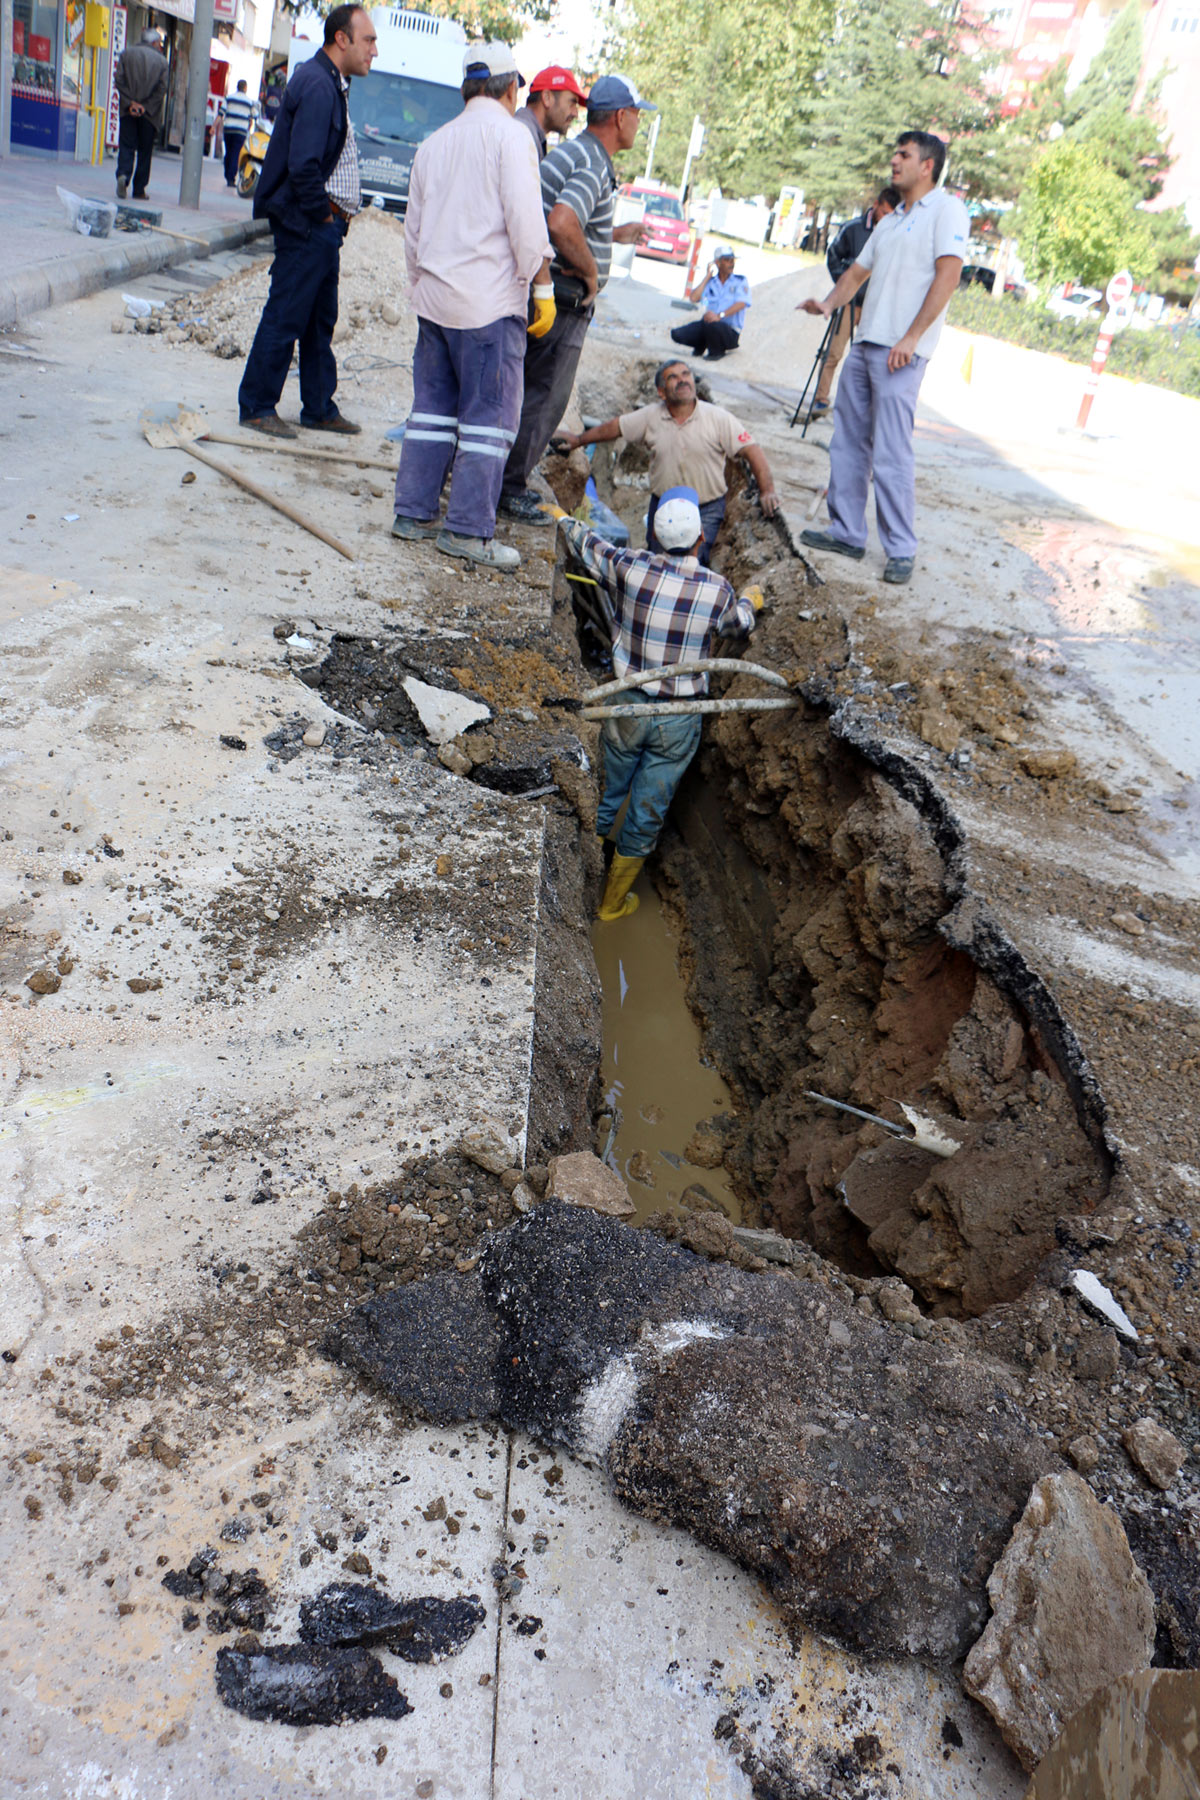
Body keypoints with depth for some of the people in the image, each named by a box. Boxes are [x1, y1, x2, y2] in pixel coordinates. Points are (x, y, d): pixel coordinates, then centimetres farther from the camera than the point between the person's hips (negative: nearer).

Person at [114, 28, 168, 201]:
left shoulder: (126, 54, 7)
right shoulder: (161, 60, 3)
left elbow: (119, 80, -3)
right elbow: (162, 88, -6)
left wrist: (130, 102, -5)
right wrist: (146, 106, -6)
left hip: (128, 110, 1)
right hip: (150, 114, -1)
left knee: (126, 146, 1)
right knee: (145, 151, 6)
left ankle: (123, 175, -25)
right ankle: (139, 190, 5)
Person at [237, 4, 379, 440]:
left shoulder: (332, 84, 17)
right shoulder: (317, 85, -16)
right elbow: (302, 166, -23)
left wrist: (339, 216, 11)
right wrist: (322, 214, -13)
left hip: (325, 227, 10)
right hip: (307, 225, -10)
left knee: (321, 322, 14)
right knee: (285, 318, -4)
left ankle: (319, 409, 22)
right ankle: (256, 408, 4)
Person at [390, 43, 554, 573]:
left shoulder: (434, 142, 17)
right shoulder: (509, 134, -5)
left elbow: (412, 229, 22)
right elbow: (525, 220, -13)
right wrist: (543, 287, -6)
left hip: (435, 296, 7)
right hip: (490, 300, -7)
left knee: (432, 406, 12)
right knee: (489, 413, -3)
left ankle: (413, 513, 14)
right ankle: (468, 528, -5)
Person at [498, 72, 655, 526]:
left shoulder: (568, 153, 17)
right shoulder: (593, 166, -16)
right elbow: (562, 225, -33)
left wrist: (615, 235, 29)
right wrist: (591, 272, -19)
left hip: (538, 295, 10)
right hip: (562, 301, -10)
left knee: (531, 391, 16)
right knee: (545, 396, -3)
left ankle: (507, 481, 23)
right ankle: (509, 487, 2)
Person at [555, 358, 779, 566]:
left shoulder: (718, 418, -11)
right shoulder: (651, 417, -4)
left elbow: (751, 450, -13)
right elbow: (614, 427, 11)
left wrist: (767, 490, -24)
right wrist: (578, 440, 21)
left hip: (706, 509, -3)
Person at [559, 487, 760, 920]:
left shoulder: (630, 567, -10)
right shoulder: (717, 589, -11)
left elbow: (586, 543, 10)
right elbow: (740, 625, 12)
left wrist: (564, 518, 32)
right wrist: (750, 601, 35)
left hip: (627, 706, 1)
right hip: (679, 721, -1)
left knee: (604, 798, 19)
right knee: (648, 811, 13)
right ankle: (613, 901, 27)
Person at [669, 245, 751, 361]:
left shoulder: (740, 281, 2)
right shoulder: (710, 281, 12)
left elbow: (741, 303, -15)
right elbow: (693, 298, -1)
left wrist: (720, 315, -30)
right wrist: (708, 276, 0)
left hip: (730, 331, -4)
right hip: (708, 326, 4)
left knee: (711, 324, -39)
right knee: (677, 334, -16)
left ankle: (716, 351, -7)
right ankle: (701, 345, 14)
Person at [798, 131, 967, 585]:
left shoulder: (946, 210, -2)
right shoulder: (890, 221, 22)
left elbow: (948, 274, -12)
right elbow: (858, 270, 26)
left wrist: (911, 337, -20)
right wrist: (828, 304, 5)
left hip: (901, 350, -9)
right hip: (865, 343, 9)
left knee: (890, 455, -12)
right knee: (847, 443, 10)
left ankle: (901, 550, -5)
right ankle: (847, 534, 18)